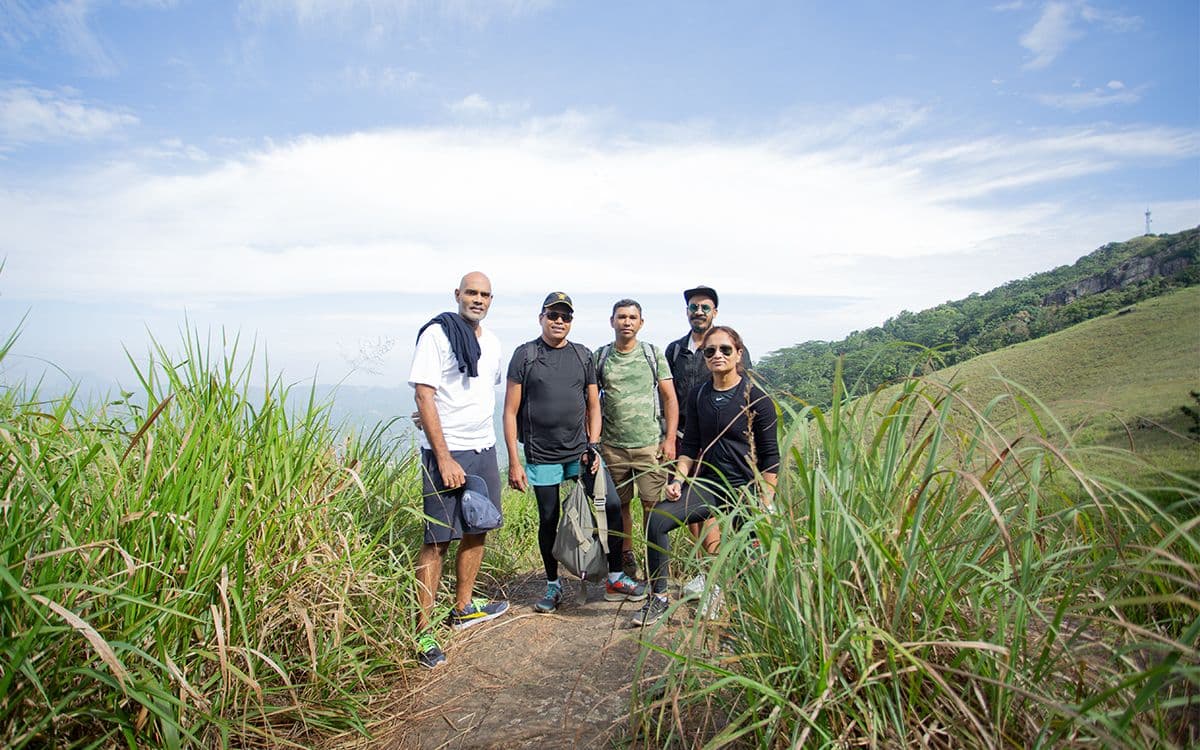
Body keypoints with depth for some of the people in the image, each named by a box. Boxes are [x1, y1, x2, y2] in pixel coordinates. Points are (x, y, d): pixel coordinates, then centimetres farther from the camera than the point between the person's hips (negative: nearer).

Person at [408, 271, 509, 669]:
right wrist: (444, 457, -19)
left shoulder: (491, 341, 12)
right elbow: (424, 395, -15)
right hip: (447, 452, -7)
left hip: (484, 449, 7)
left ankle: (463, 607, 32)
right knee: (438, 540, -4)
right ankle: (423, 629, 8)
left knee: (477, 532, 15)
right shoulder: (436, 334, -9)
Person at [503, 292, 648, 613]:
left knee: (612, 506, -3)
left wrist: (593, 446, -2)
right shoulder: (525, 355, -3)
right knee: (549, 521, 8)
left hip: (580, 452, 3)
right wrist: (514, 463, -8)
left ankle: (615, 580, 15)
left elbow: (593, 406, 11)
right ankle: (553, 586, 29)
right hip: (542, 457, -2)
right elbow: (510, 412, -4)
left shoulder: (583, 355, 7)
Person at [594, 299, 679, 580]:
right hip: (613, 446, 1)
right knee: (619, 505, 9)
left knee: (652, 506, -1)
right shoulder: (599, 357, 6)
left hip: (650, 444, -1)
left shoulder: (653, 354, 4)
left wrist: (670, 439, -4)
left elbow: (670, 398, 3)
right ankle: (625, 557, 25)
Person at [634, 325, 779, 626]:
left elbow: (770, 457, -4)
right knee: (658, 517, -17)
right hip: (708, 485, 3)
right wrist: (678, 480, -3)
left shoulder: (756, 399, -5)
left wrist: (765, 504, -9)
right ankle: (658, 597, -6)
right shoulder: (698, 396, 7)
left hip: (746, 489, -3)